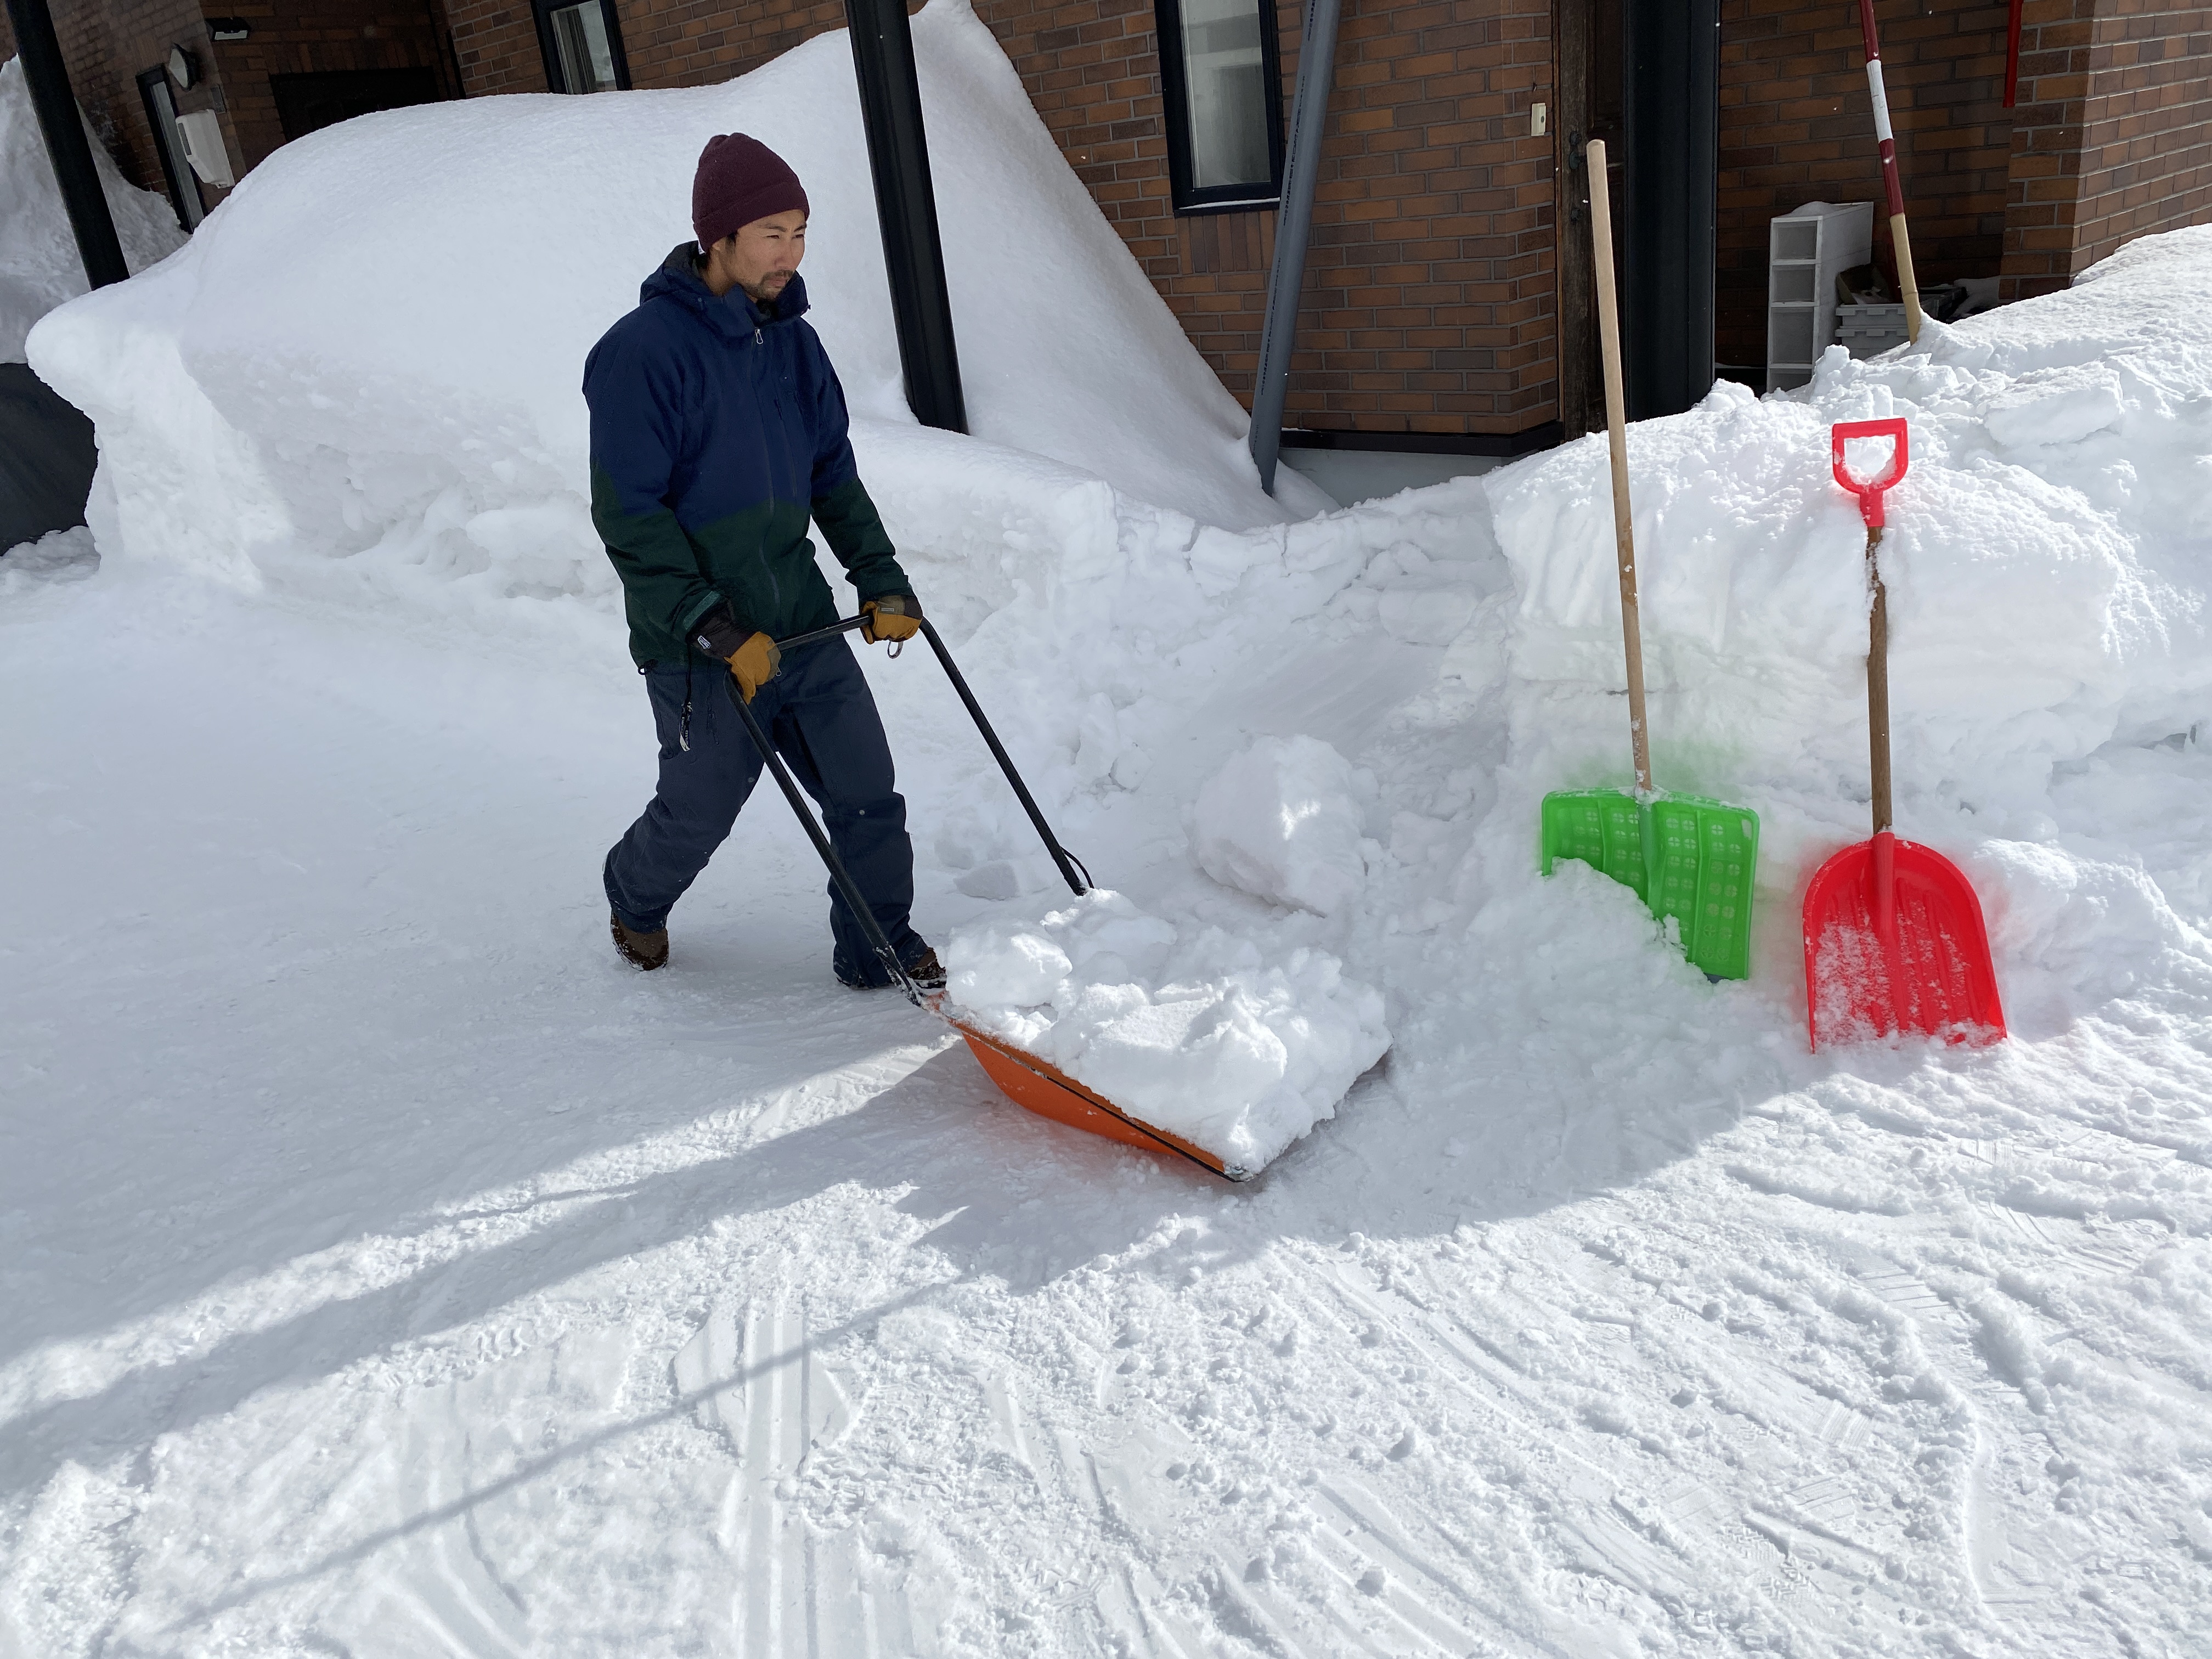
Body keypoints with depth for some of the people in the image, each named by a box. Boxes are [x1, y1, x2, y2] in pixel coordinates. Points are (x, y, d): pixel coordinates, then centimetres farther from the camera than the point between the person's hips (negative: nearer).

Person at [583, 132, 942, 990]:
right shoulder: (642, 351, -15)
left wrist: (881, 579, 6)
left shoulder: (793, 342, 6)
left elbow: (834, 476, 15)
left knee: (868, 792, 4)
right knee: (700, 813, 11)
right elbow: (629, 517, -17)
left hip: (804, 623, 6)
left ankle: (878, 946, 24)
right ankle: (636, 897, 43)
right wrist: (717, 630, -21)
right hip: (698, 646, -5)